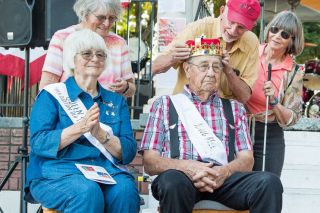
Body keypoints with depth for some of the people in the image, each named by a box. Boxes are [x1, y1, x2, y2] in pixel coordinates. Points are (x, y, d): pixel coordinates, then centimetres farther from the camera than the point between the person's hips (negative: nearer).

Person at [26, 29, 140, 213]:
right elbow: (38, 143, -5)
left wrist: (101, 134, -12)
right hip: (58, 174, -3)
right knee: (88, 192, -35)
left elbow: (129, 152, 7)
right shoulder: (52, 95, 9)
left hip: (107, 172, 3)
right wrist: (79, 128, -17)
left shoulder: (116, 101, 19)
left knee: (125, 190, -30)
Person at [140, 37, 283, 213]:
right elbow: (150, 162, 8)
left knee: (269, 182, -29)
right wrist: (186, 167, -13)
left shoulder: (235, 108, 26)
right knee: (173, 181, -39)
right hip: (180, 176, -2)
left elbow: (246, 160, 14)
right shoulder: (164, 104, 19)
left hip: (223, 179, 2)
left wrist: (225, 171, -11)